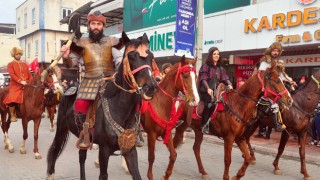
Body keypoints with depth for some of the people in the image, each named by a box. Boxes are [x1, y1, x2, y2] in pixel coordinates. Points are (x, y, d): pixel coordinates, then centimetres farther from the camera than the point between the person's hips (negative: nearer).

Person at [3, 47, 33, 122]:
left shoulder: (25, 64, 21)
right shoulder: (10, 64, 8)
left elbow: (29, 75, 15)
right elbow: (12, 75, -7)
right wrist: (20, 81, -21)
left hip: (26, 85, 4)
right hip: (15, 85, -4)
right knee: (12, 99, -29)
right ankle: (12, 115, -8)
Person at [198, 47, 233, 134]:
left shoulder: (221, 68, 17)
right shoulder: (205, 66, 1)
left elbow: (225, 78, 7)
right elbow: (203, 79, -10)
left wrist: (229, 84, -14)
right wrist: (208, 88, -26)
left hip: (216, 91, 5)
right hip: (206, 91, -5)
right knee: (209, 105, -19)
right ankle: (204, 125, -7)